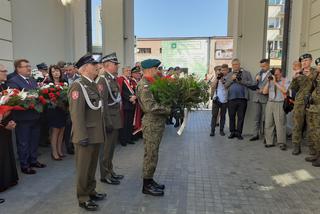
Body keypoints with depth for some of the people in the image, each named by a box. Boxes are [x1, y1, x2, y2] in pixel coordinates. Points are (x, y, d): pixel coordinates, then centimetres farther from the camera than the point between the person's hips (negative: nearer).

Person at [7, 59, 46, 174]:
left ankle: (33, 160, 33)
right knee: (24, 143, 6)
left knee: (34, 141, 17)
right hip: (23, 117, -7)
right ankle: (24, 165, 18)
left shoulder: (33, 80, 13)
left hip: (35, 116, 7)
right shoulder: (13, 81, -10)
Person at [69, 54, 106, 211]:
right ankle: (83, 198, 21)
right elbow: (76, 113, -20)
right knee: (83, 168, 6)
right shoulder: (78, 86, -14)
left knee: (92, 166, 20)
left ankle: (91, 191, 36)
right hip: (86, 135, -8)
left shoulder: (94, 85, 13)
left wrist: (101, 131, 15)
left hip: (96, 134, 8)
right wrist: (82, 136, -22)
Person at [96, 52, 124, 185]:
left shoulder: (113, 79, 13)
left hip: (115, 120, 9)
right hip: (109, 120, -9)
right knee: (106, 148, 3)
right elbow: (102, 103, -21)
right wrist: (107, 122, -22)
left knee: (111, 147, 19)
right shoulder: (103, 80, -16)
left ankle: (110, 171, 33)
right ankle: (105, 175, 17)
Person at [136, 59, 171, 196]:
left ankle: (149, 180, 30)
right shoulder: (144, 85, -17)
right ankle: (147, 185, 14)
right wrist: (169, 110, -18)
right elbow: (151, 107, -25)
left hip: (157, 123, 10)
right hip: (151, 124, -10)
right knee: (151, 154, 0)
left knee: (152, 154, 17)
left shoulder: (151, 83, 14)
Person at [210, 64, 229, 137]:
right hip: (216, 99, 0)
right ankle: (212, 131, 3)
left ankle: (221, 130, 18)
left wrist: (222, 80, -14)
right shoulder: (217, 78, 5)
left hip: (225, 100, 0)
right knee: (214, 115, -1)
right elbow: (212, 86, -4)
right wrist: (217, 78, -12)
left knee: (223, 116, 9)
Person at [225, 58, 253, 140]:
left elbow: (250, 83, 0)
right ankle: (232, 132, 14)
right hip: (231, 98, 2)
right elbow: (225, 85, 8)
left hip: (242, 98, -1)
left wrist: (241, 81, -9)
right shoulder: (229, 75, 17)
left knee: (241, 116, 1)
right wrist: (231, 79, -5)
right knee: (231, 116, 4)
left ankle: (238, 132, 8)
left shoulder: (246, 73, 11)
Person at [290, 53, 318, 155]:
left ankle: (312, 147, 14)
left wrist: (310, 76, -17)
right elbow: (293, 88, 7)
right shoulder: (299, 73, 13)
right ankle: (296, 146, 10)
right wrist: (294, 79, -10)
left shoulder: (315, 73, 3)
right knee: (297, 125, 2)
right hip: (299, 102, 3)